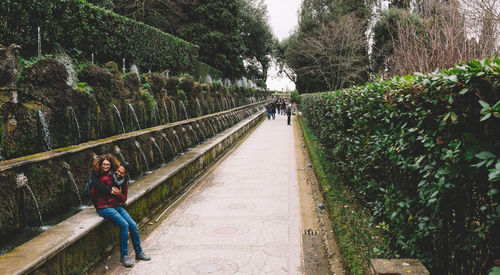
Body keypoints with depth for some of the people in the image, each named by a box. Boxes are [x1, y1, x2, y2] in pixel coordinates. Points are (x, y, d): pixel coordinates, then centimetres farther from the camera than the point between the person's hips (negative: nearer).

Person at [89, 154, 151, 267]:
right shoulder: (105, 179, -13)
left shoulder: (124, 183, 7)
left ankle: (139, 253, 10)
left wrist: (119, 194, -9)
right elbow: (92, 193, -9)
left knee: (133, 225, -6)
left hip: (117, 207, 7)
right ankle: (123, 255, -11)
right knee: (124, 225, -22)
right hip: (105, 208, -7)